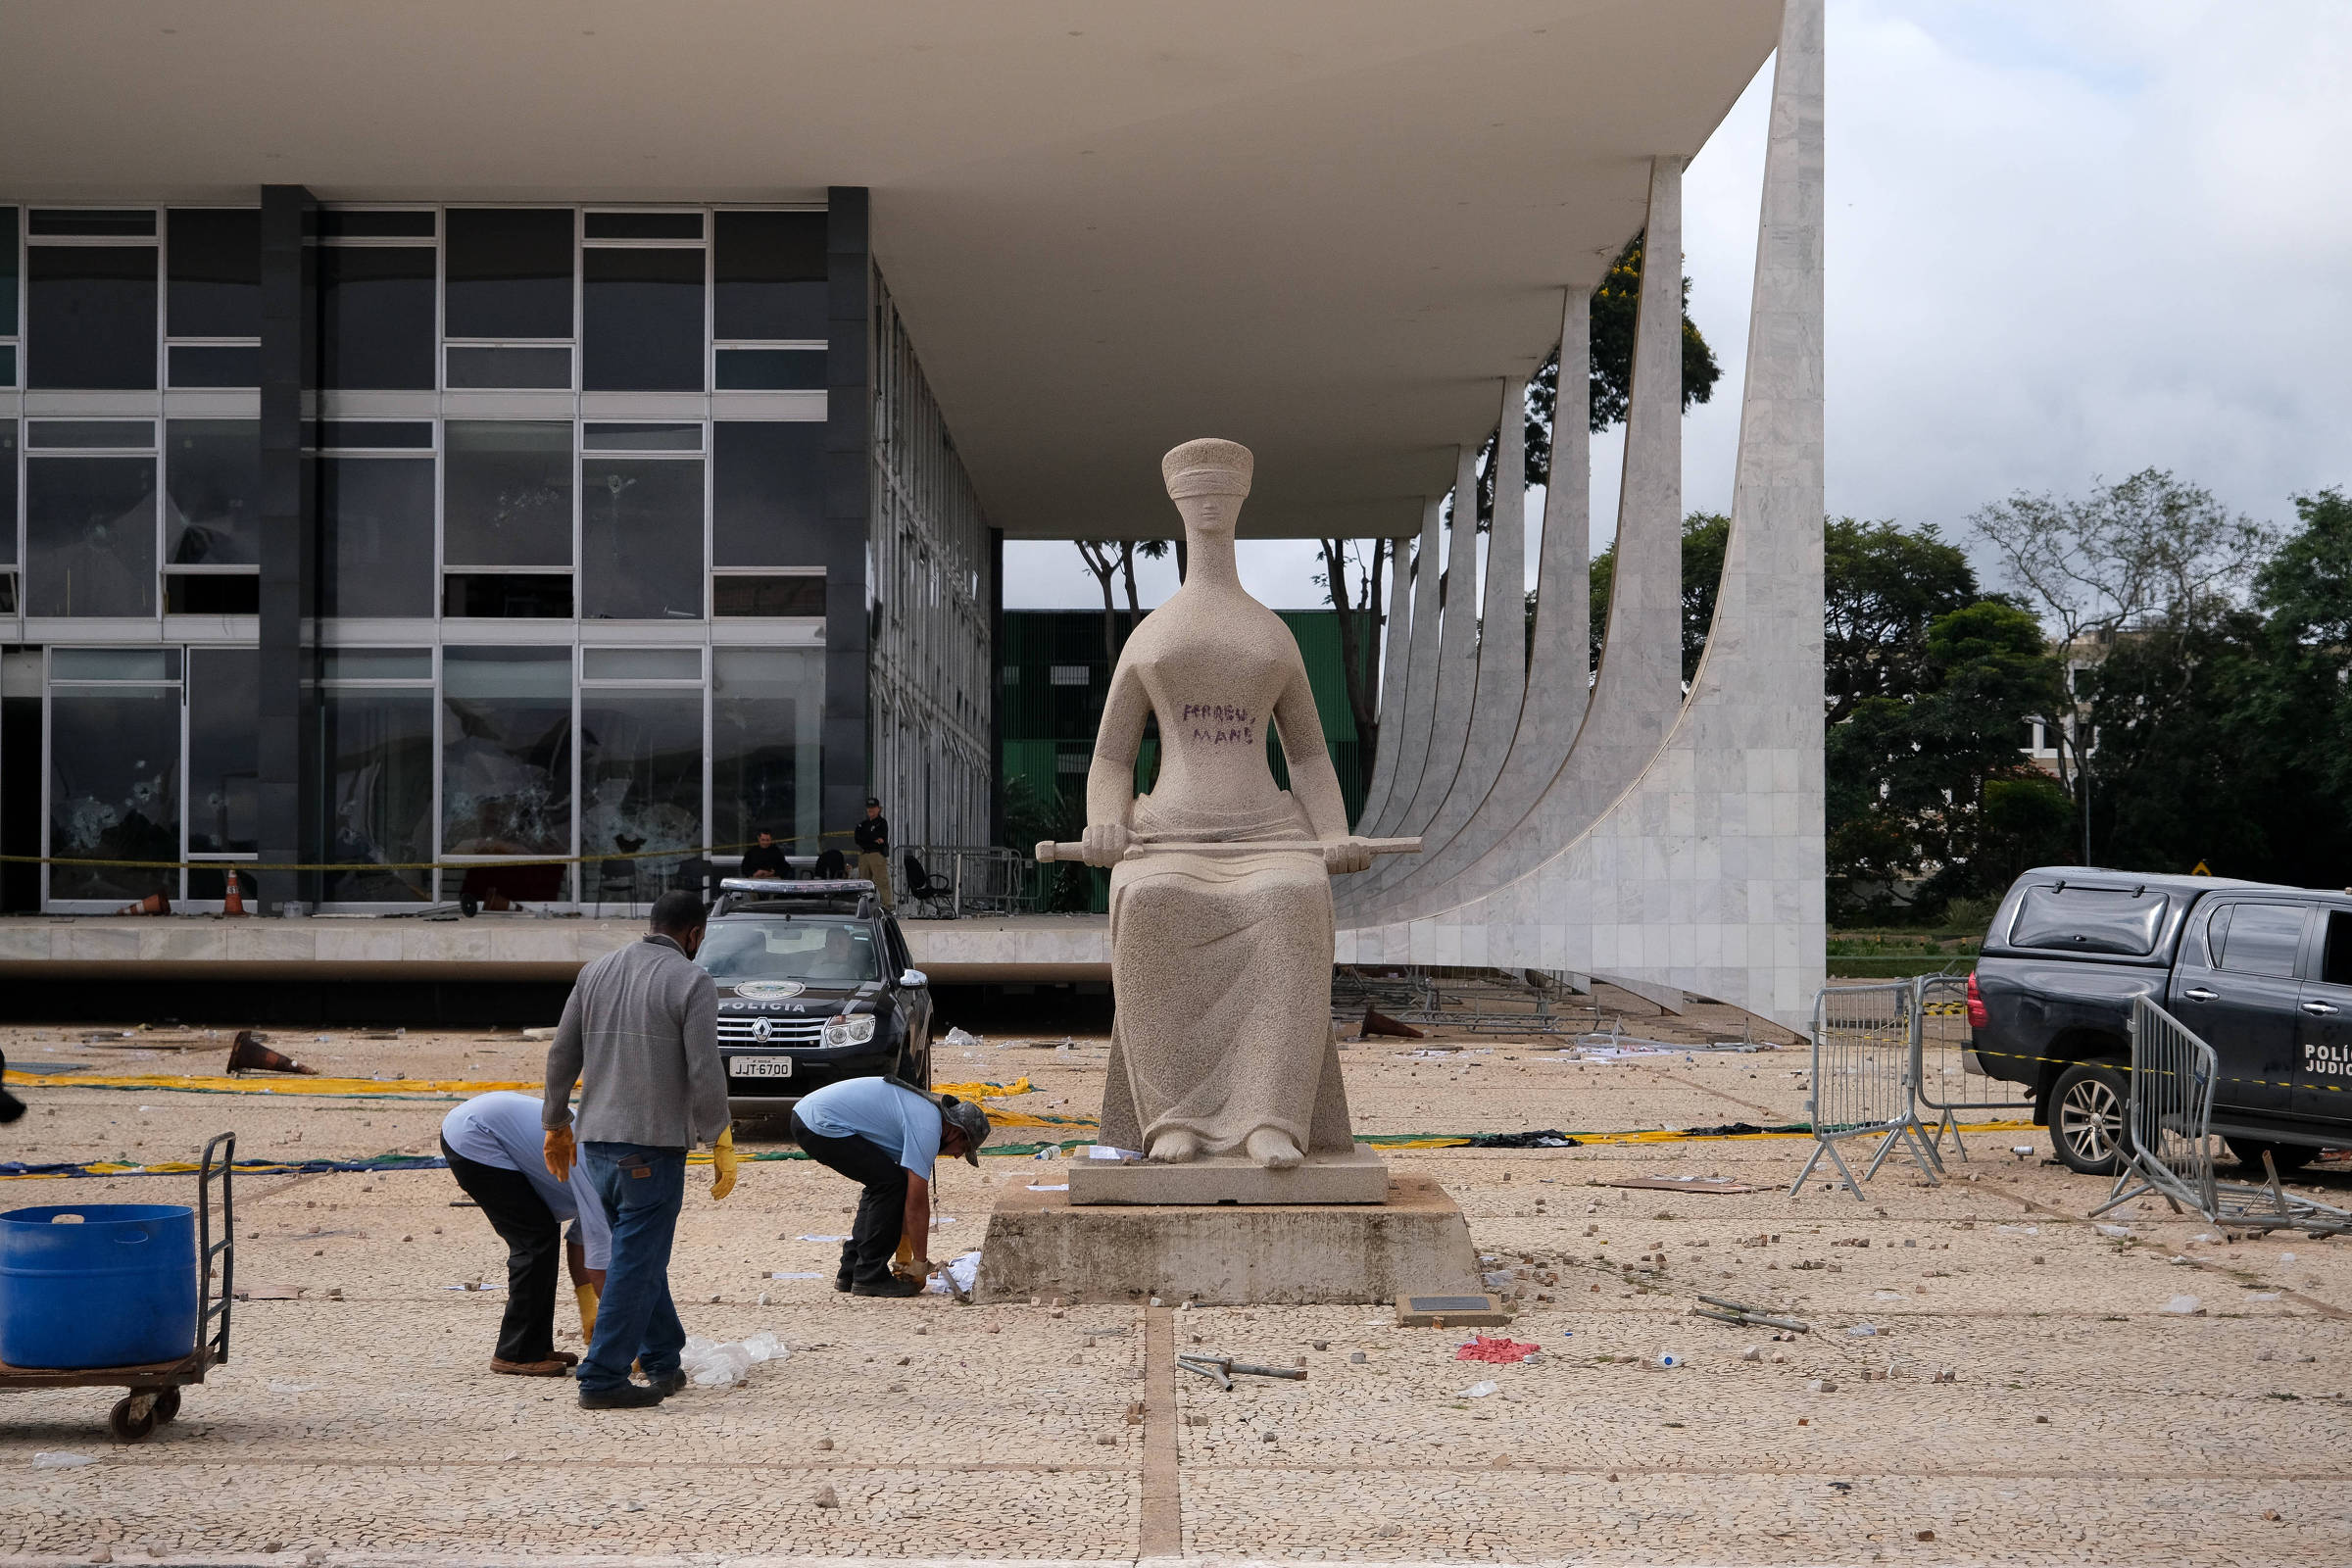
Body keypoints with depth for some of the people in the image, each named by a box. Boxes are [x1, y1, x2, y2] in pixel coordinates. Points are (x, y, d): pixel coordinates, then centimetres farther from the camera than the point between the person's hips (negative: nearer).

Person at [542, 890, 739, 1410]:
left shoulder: (597, 971, 10)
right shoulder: (691, 982, -8)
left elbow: (561, 1055, 12)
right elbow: (705, 1073, -14)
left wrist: (556, 1124, 22)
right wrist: (722, 1145, -7)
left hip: (597, 1142, 7)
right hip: (653, 1145, -6)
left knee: (641, 1252, 20)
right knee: (637, 1263, -2)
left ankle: (662, 1361, 28)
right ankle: (602, 1380, -4)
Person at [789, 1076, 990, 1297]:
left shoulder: (923, 1110, 20)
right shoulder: (927, 1129, -11)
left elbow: (910, 1197, 26)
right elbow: (917, 1202, -11)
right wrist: (921, 1262, -1)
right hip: (821, 1125, -11)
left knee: (882, 1184, 17)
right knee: (890, 1184, -9)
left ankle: (851, 1271, 18)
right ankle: (869, 1276, -4)